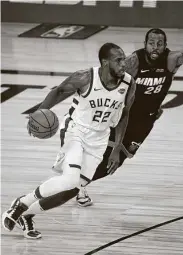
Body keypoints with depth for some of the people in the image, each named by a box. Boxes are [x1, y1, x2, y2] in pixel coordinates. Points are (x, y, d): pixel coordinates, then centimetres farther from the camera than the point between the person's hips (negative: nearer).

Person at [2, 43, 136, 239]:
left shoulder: (129, 84, -10)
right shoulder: (85, 78, -22)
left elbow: (123, 116, 7)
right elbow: (58, 92, -5)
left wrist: (117, 150, 7)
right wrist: (40, 113, -21)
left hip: (98, 140, 5)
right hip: (75, 131, -5)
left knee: (72, 191, 3)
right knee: (70, 180, -26)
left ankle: (27, 215, 22)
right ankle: (22, 203, -4)